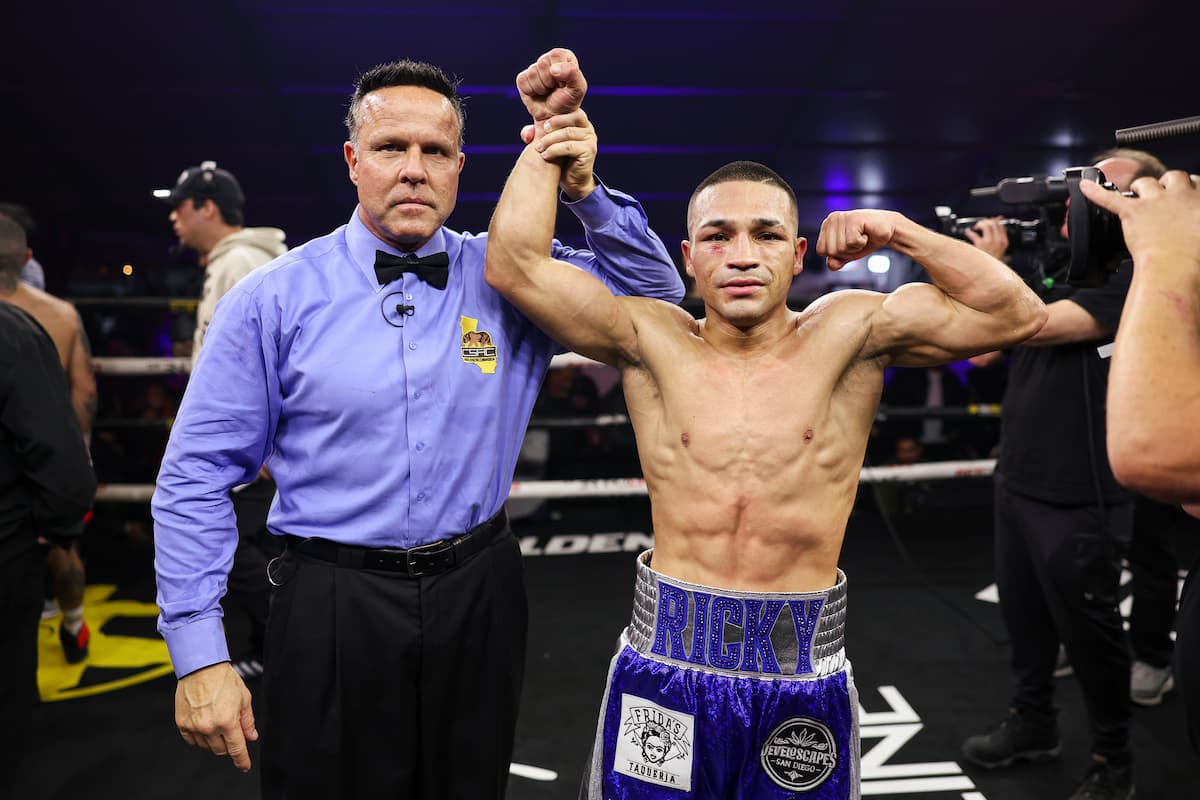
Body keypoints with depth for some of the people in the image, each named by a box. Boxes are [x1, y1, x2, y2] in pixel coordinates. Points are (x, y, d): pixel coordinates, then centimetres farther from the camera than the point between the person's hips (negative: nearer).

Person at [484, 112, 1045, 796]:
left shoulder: (848, 336, -2)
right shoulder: (652, 341, -3)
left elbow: (1016, 315, -4)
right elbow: (516, 265, -8)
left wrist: (900, 232, -7)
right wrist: (549, 149, 0)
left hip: (806, 673, 0)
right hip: (666, 663, 1)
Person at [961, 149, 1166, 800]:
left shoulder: (1134, 277, -14)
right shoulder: (1059, 267, 11)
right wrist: (983, 260, 2)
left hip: (1077, 497, -8)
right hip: (1016, 482, 8)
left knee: (1088, 631, 8)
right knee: (1024, 618, 20)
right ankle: (1033, 725, 38)